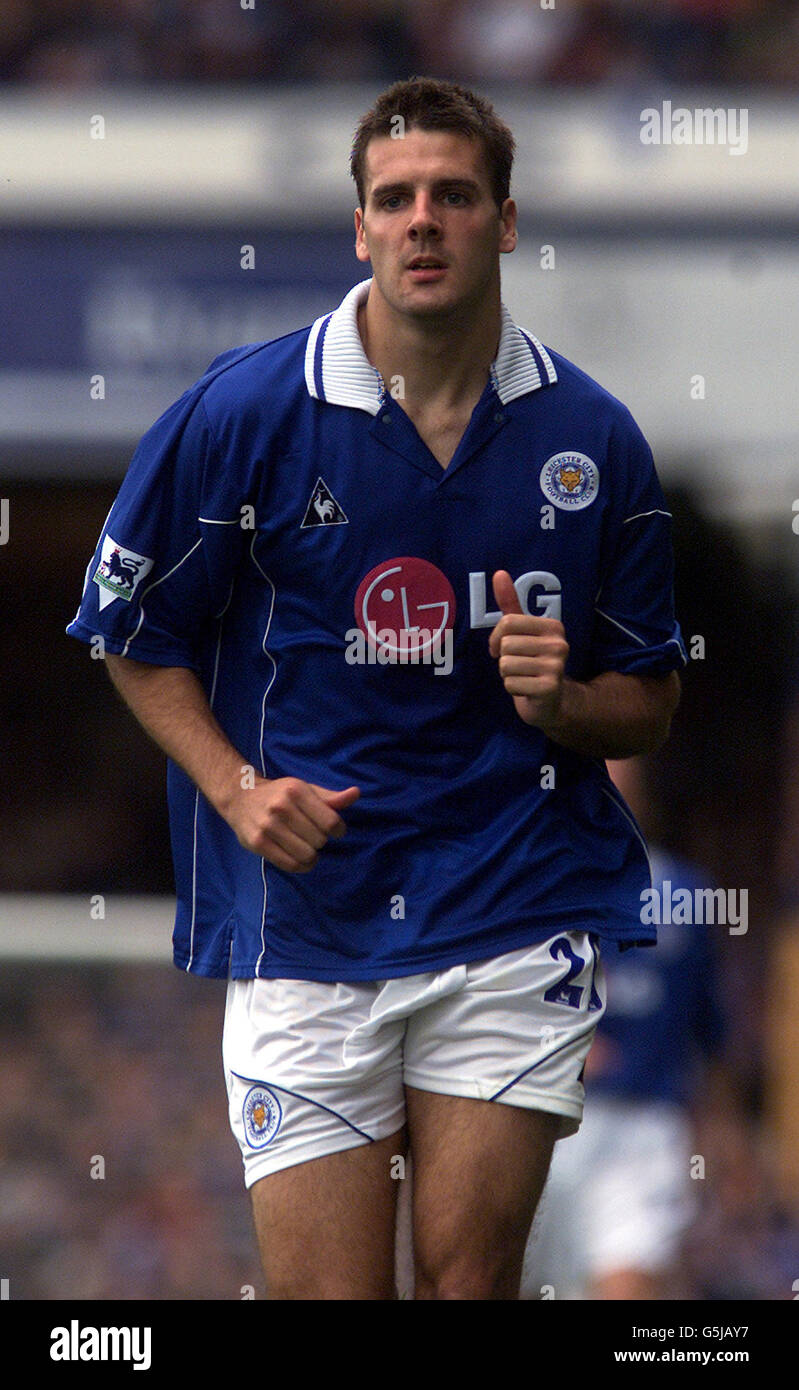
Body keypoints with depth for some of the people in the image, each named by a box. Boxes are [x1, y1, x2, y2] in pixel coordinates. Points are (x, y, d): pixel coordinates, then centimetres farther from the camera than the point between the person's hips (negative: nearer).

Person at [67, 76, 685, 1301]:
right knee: (326, 1293, -2)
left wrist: (560, 702, -10)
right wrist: (236, 789, -7)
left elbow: (648, 706, 12)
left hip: (516, 920, 1)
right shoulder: (244, 413, -2)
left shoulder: (593, 439, 3)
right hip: (304, 916, -1)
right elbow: (138, 641, 8)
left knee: (470, 1278, 0)